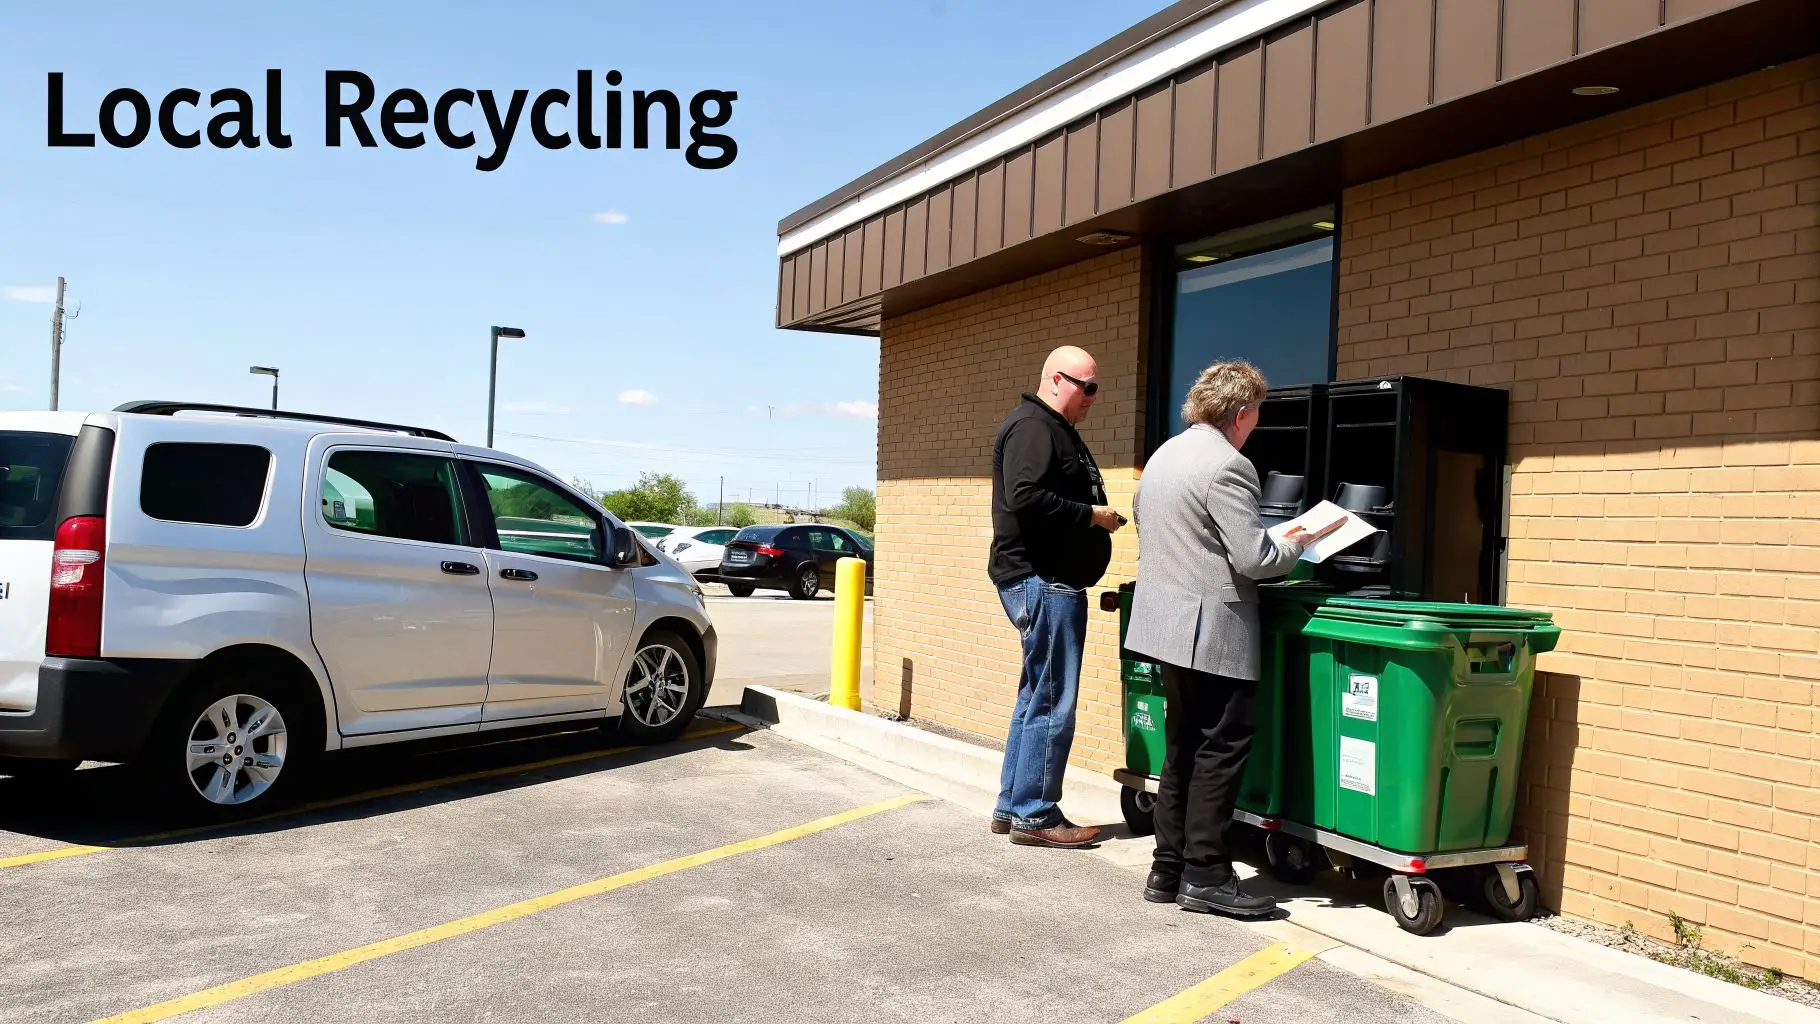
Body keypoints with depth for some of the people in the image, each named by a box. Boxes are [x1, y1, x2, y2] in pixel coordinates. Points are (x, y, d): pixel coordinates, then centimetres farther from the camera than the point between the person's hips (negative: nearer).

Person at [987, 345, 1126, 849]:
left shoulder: (1057, 430, 21)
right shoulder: (1031, 426, -12)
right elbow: (1025, 498, -25)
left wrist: (1098, 515, 8)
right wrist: (1091, 515, -16)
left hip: (1053, 580, 11)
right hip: (1040, 580, -11)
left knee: (1037, 697, 14)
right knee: (1052, 702, -7)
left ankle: (1011, 807, 21)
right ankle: (1034, 816, 1)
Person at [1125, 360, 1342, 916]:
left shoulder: (1163, 456, 13)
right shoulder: (1227, 466, -15)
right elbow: (1255, 559, -19)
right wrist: (1297, 543, 2)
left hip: (1164, 620, 9)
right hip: (1212, 630, -9)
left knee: (1183, 749, 15)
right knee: (1222, 750, -1)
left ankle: (1168, 870, 19)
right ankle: (1205, 875, 3)